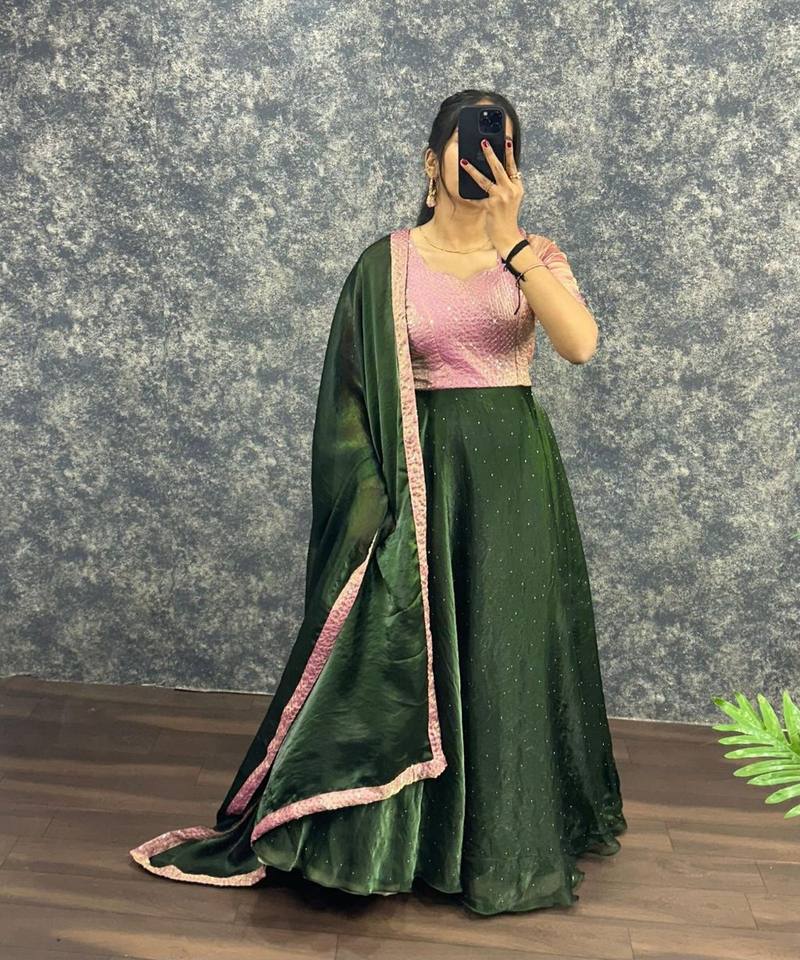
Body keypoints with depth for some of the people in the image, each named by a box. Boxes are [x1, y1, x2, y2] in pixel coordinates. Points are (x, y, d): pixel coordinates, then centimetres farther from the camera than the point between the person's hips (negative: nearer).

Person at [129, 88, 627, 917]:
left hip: (512, 470, 1)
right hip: (420, 471, -1)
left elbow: (580, 344, -16)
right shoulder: (387, 264, 0)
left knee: (507, 653, 7)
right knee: (402, 649, 5)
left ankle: (504, 838, 27)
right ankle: (399, 835, 24)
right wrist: (375, 502, -10)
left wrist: (508, 237, -23)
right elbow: (353, 396, -1)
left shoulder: (533, 252, 3)